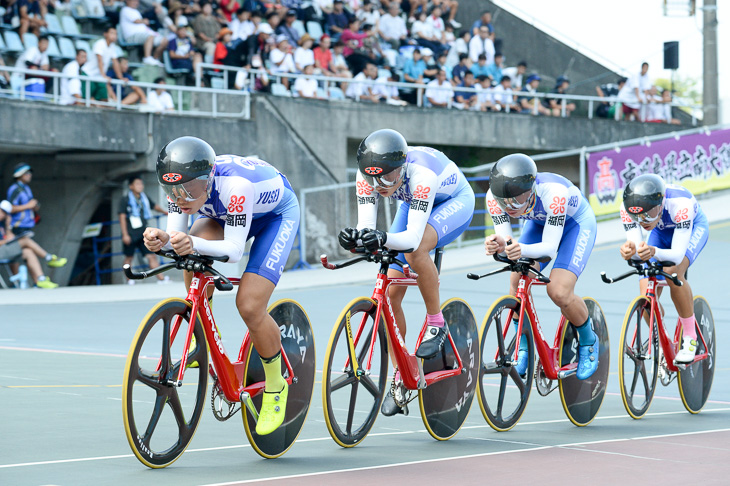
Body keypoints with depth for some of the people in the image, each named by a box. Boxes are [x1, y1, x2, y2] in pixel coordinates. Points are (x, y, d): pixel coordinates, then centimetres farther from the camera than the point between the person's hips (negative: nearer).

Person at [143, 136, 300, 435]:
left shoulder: (234, 185, -42)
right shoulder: (183, 186, -25)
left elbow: (234, 250, -41)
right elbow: (176, 237, -24)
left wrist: (193, 244, -58)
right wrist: (160, 240, -48)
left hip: (276, 213, -6)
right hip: (223, 214, 6)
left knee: (249, 307, -19)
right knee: (194, 253, -27)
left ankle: (275, 387, 4)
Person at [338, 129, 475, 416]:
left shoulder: (421, 173, -42)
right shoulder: (368, 176, -28)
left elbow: (413, 236, -47)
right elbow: (366, 226, -31)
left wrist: (384, 239, -65)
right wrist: (353, 238, -53)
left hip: (455, 202, -5)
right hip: (412, 205, 5)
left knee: (415, 250, -37)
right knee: (390, 293, -7)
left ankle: (436, 323, -15)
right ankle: (400, 377, 7)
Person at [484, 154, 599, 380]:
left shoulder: (553, 192, -42)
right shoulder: (494, 197, -29)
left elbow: (550, 248, -39)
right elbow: (505, 240, -26)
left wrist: (523, 250, -60)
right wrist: (498, 245, -50)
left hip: (576, 223, -4)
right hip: (539, 223, 4)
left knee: (558, 291, -21)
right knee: (517, 281, -17)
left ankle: (588, 341, 6)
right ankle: (523, 348, 4)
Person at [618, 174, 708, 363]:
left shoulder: (680, 204, -43)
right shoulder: (628, 208, -32)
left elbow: (678, 254, -45)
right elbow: (636, 246, -33)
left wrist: (654, 252, -65)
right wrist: (629, 251, -57)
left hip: (693, 227, -4)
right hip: (662, 232, 4)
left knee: (673, 273, -34)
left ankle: (690, 337, -16)